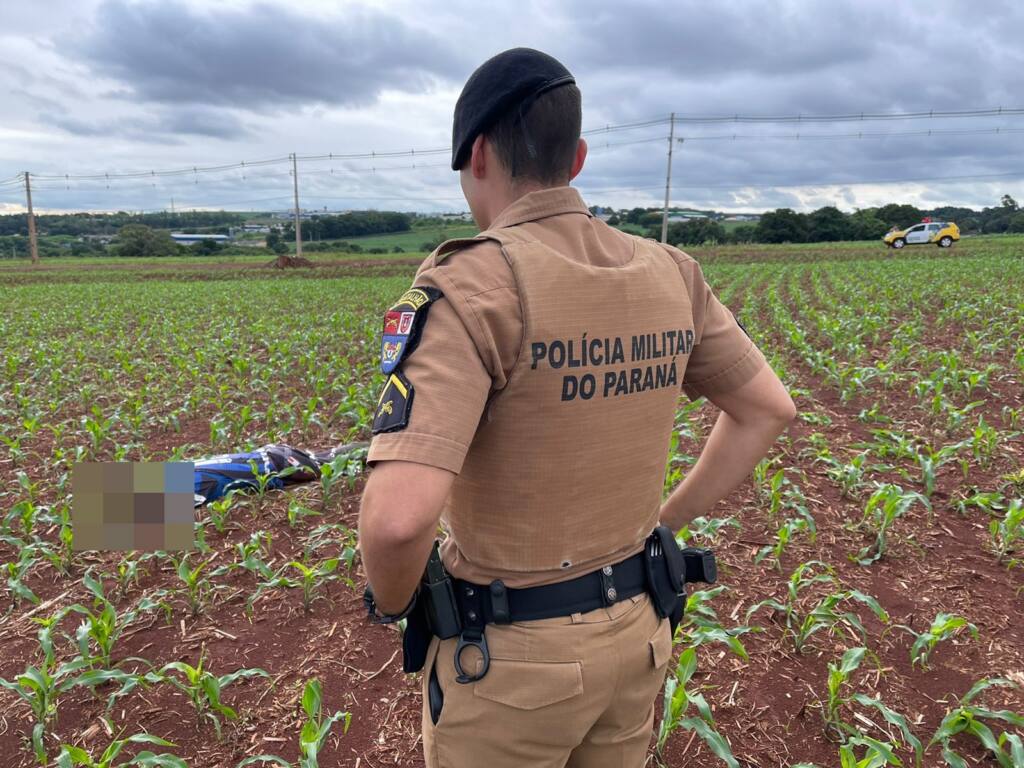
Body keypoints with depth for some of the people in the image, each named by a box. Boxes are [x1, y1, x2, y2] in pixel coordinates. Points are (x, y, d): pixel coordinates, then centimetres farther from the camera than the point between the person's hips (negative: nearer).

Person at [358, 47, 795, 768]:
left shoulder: (471, 284, -24)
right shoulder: (668, 273, -3)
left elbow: (397, 516, -34)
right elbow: (769, 409, 7)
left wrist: (393, 600, -11)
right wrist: (666, 521, 9)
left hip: (510, 654, -5)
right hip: (635, 628, 6)